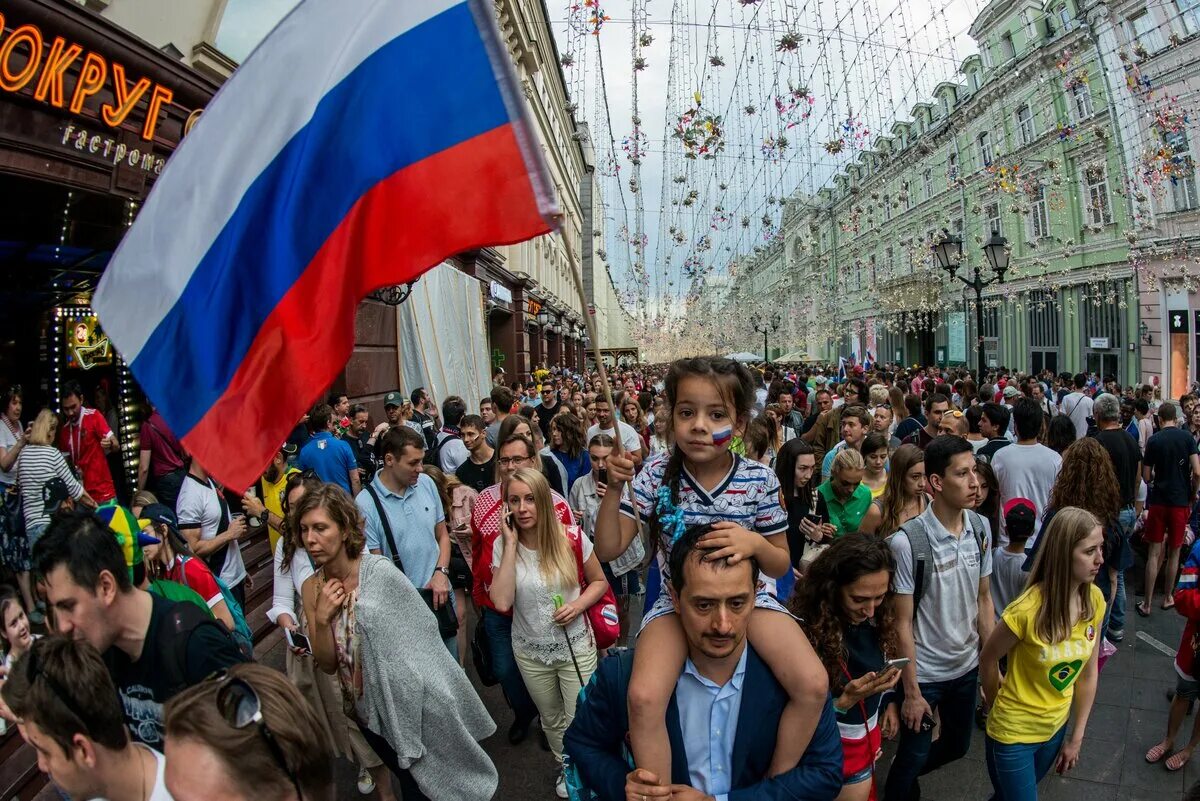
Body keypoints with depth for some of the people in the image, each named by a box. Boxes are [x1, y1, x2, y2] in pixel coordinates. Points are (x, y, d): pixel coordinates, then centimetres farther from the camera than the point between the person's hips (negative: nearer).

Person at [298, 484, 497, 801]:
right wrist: (321, 620, -17)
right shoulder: (313, 589, -5)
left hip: (410, 700, -4)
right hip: (368, 710, 5)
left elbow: (423, 634, -12)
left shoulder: (380, 572, -20)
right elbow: (327, 665, -2)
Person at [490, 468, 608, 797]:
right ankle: (564, 767, 51)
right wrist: (511, 544, -27)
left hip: (575, 647, -2)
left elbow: (599, 581, -2)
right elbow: (502, 602, -27)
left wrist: (579, 604, -22)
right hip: (530, 652, 2)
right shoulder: (502, 546, -13)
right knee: (551, 720, 23)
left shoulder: (571, 538, -17)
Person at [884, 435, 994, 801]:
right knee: (913, 756, 13)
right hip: (924, 673, -5)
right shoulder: (907, 541, -24)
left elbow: (983, 599, 4)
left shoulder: (981, 528, -7)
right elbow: (903, 622, -17)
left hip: (967, 666, 6)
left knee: (957, 746, 24)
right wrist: (911, 691, -13)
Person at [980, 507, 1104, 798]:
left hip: (1056, 728, 5)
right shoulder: (1027, 610, -29)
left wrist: (1077, 737, 4)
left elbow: (1088, 672, -1)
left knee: (1011, 793, 25)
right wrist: (996, 703, 4)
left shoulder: (1095, 600, -11)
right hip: (1013, 733, -5)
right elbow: (988, 659, -12)